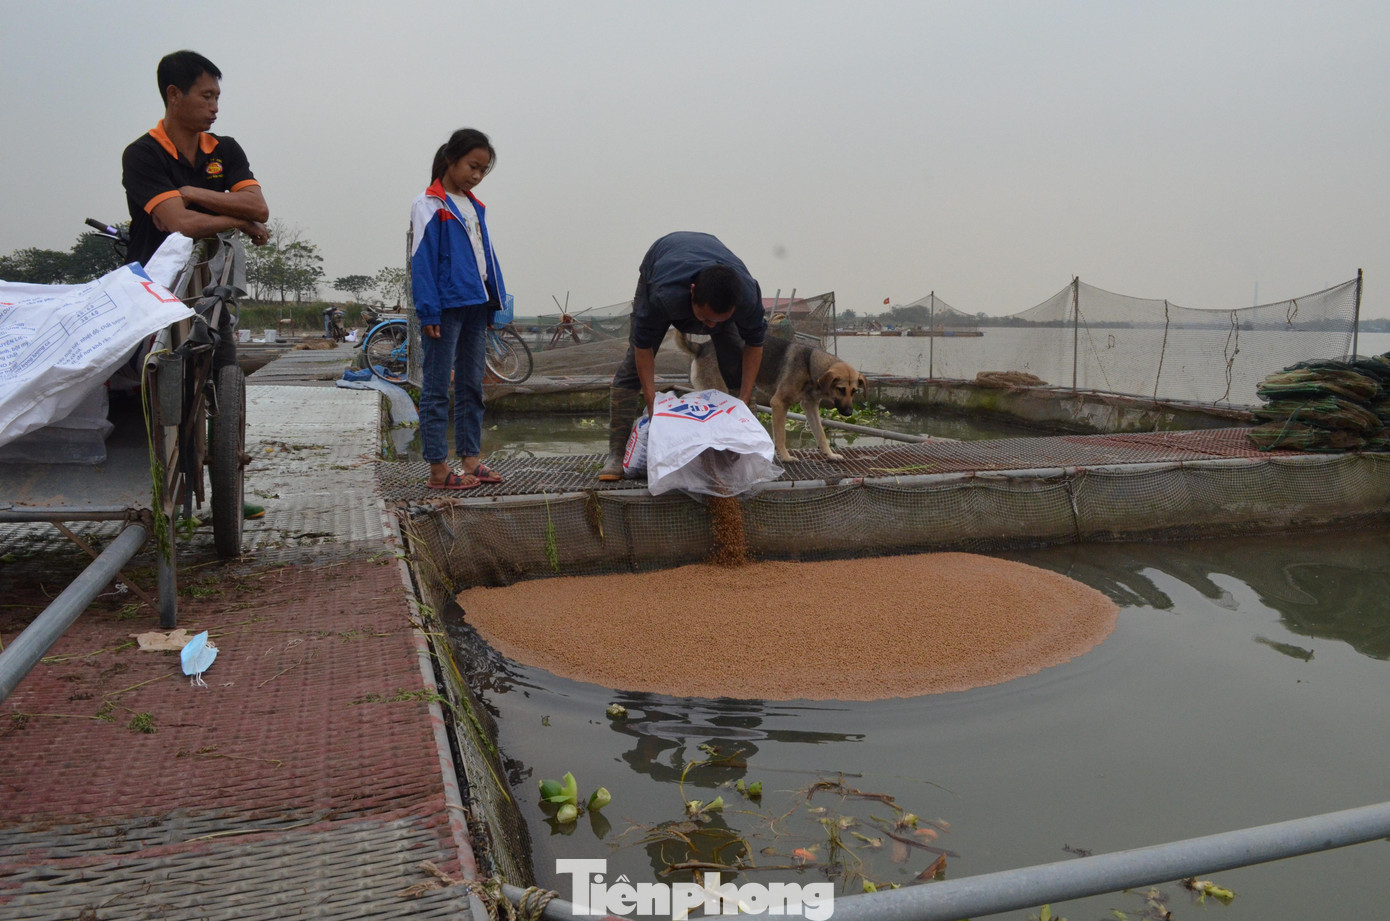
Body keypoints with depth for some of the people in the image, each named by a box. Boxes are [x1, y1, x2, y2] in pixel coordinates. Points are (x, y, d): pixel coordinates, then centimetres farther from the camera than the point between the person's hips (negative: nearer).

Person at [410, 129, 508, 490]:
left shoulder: (475, 207, 16)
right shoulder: (430, 205, -6)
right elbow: (422, 261, -11)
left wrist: (496, 303, 11)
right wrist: (429, 313, -17)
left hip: (476, 307, 8)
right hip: (447, 307, -8)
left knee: (472, 386, 12)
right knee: (437, 388, -2)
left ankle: (471, 458, 20)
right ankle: (438, 470, 0)